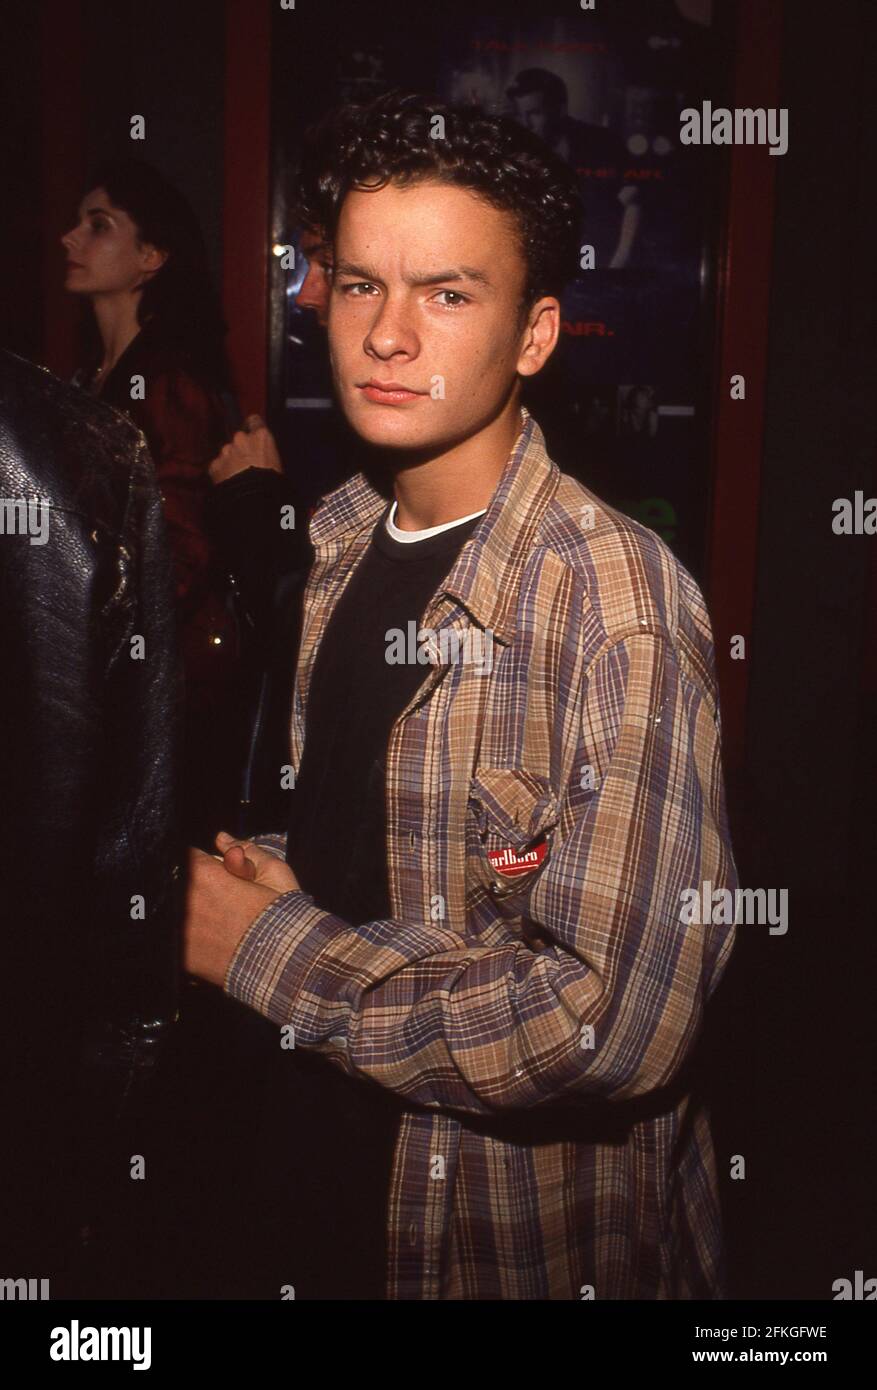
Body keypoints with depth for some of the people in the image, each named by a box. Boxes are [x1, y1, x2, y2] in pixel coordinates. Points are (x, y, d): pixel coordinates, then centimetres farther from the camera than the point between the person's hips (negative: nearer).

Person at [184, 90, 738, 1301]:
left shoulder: (619, 601, -25)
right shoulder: (338, 541, 0)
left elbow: (624, 1021, -30)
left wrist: (277, 953, -21)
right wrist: (258, 868, -8)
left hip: (540, 1243, -6)